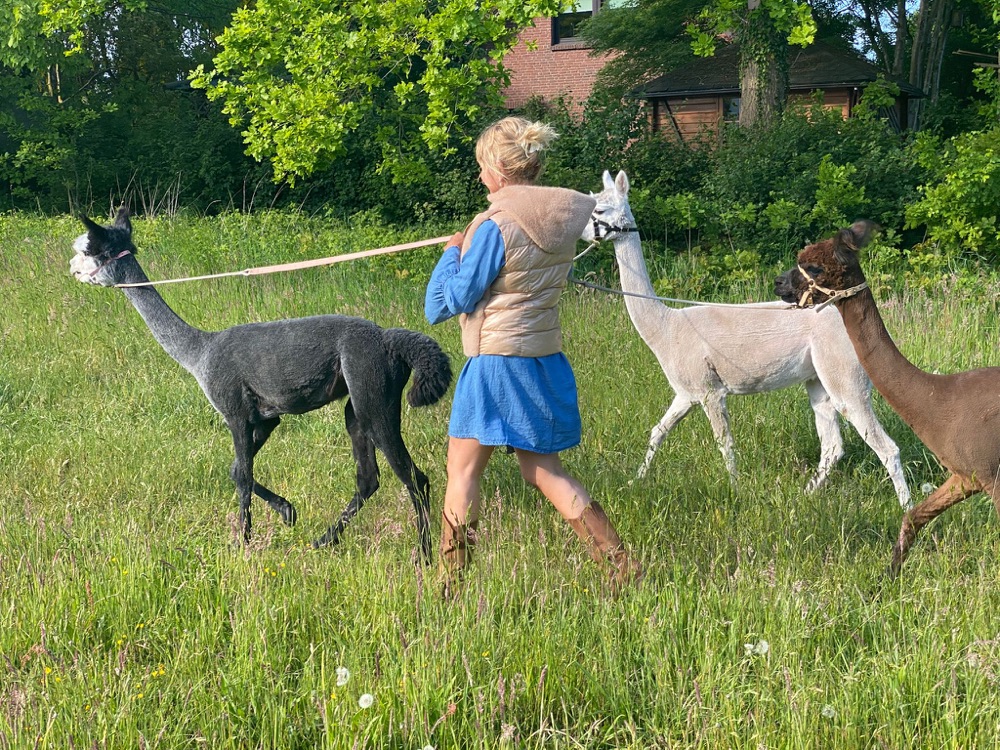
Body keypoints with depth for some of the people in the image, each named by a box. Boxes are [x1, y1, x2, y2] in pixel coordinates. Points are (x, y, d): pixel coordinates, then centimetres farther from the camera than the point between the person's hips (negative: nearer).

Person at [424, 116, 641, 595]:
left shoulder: (496, 225, -17)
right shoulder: (565, 213, 3)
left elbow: (452, 300, -12)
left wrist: (452, 251, 5)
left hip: (498, 360, -7)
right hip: (545, 359, 7)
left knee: (463, 470, 4)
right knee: (543, 470, 15)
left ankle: (449, 584, 8)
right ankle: (620, 562, 10)